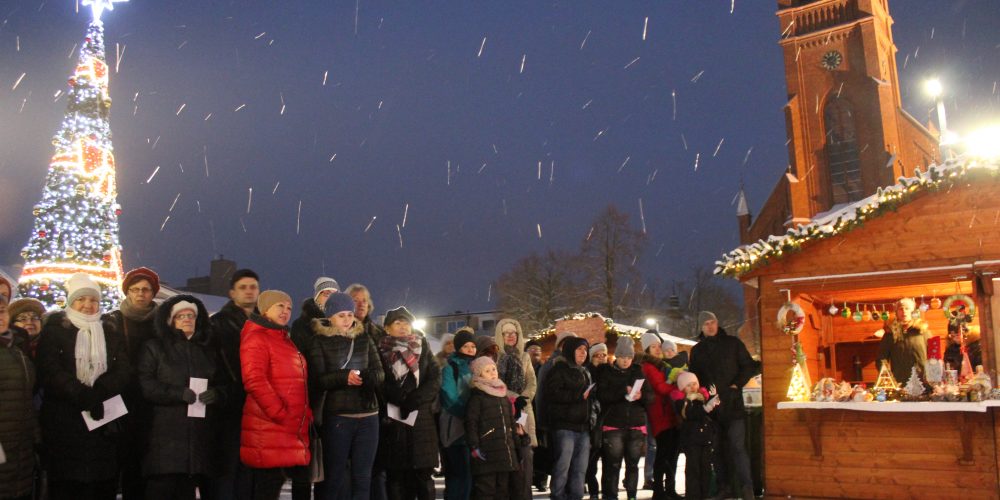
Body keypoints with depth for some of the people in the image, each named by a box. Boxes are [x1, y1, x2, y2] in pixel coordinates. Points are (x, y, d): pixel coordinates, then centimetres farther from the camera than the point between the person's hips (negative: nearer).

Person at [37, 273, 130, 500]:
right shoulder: (54, 330, 5)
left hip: (105, 421, 3)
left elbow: (123, 372, 2)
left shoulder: (111, 332, 14)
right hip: (64, 424, -2)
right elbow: (50, 372, -9)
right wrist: (84, 397, -20)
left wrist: (96, 393, -16)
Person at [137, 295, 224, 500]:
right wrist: (178, 393, -17)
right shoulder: (154, 347, 8)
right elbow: (145, 385, -4)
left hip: (198, 435, 4)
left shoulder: (207, 351, 21)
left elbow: (221, 383, 20)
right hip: (164, 434, -4)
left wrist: (216, 393, -4)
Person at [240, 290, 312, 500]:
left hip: (290, 432, 9)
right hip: (268, 431, -9)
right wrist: (280, 414, -19)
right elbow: (255, 381, -19)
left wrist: (305, 413, 11)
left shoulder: (285, 340, 21)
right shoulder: (256, 339, -7)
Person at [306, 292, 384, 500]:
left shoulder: (364, 338, 11)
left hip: (368, 416, 3)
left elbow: (379, 372, 7)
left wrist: (365, 376, -16)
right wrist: (343, 377, -24)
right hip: (336, 417, -3)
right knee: (333, 477, 2)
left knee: (362, 477, 7)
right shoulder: (319, 341, 1)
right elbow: (317, 379, -7)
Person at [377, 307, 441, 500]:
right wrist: (399, 400, -16)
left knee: (423, 472, -1)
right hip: (393, 420, -1)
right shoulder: (380, 351, 6)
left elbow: (435, 378, 3)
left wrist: (415, 399, -11)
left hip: (421, 417, 1)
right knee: (396, 473, 0)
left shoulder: (423, 348, 13)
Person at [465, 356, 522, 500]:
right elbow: (471, 422, -11)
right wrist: (474, 446, -18)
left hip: (506, 450, 7)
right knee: (485, 488, -5)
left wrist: (516, 440, 17)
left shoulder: (503, 394, 17)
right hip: (486, 452, -7)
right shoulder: (476, 396, -6)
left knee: (504, 487, 13)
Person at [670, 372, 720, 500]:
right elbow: (691, 414, -20)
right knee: (693, 468, -3)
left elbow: (714, 414, 5)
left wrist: (715, 403, -14)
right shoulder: (680, 401, -4)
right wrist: (706, 407, -31)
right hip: (691, 438, -4)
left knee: (706, 466, 8)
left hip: (706, 437, 4)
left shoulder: (704, 396, 10)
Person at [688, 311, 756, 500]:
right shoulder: (697, 350, 13)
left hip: (733, 403, -3)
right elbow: (694, 377, 15)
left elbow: (749, 367, 4)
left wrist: (736, 385, -6)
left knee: (737, 446, -9)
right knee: (718, 447, 4)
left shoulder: (733, 343, 6)